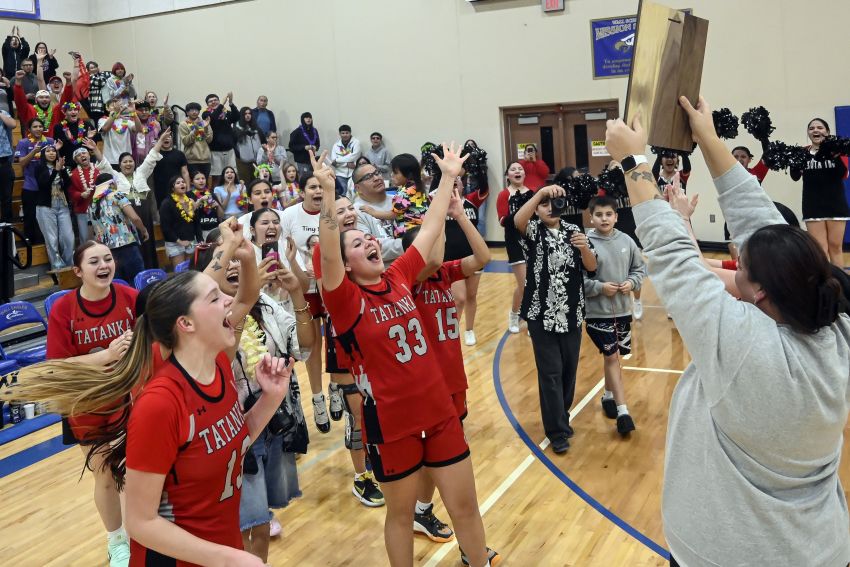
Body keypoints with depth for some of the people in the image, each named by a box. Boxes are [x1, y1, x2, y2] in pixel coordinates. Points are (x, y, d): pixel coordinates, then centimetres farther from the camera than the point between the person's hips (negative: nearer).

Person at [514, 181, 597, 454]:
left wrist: (584, 248, -22)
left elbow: (591, 267, -1)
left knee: (569, 368, 13)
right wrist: (540, 192, -37)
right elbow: (517, 220, -28)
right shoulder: (534, 230, -4)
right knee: (551, 372, -2)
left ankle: (561, 416, 33)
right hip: (542, 314, -3)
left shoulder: (574, 230, 5)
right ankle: (557, 431, 5)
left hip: (571, 314, 4)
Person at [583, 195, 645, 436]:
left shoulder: (626, 241, 0)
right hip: (597, 311, -4)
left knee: (615, 356, 16)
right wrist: (600, 287, -20)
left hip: (623, 309, 5)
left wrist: (632, 282, -8)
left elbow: (640, 268, 10)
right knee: (611, 356, -5)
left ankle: (608, 395, 38)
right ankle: (622, 411, -2)